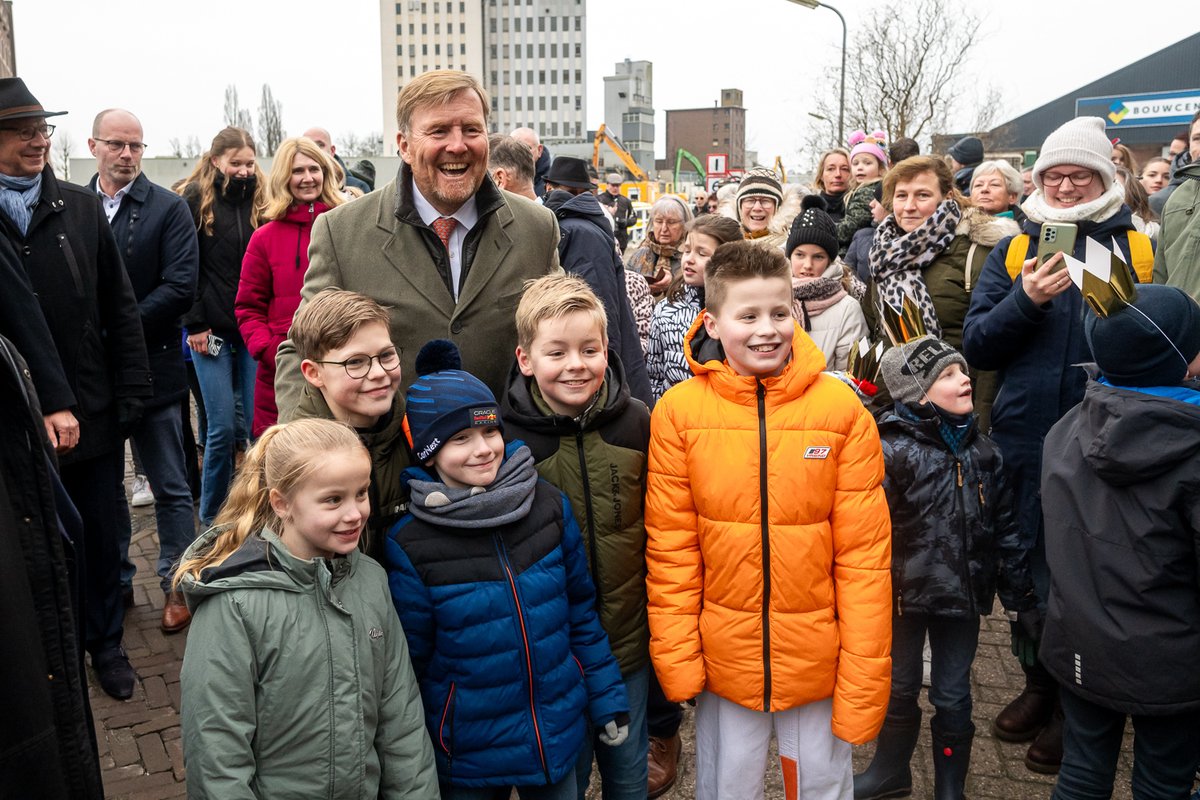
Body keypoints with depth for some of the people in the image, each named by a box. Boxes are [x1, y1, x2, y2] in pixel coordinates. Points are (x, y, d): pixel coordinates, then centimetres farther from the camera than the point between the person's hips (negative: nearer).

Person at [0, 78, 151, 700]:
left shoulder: (81, 208, 4)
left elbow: (120, 307, 5)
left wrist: (130, 392, 0)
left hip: (92, 412, 2)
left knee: (103, 532, 12)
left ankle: (104, 642, 31)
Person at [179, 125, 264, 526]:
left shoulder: (261, 199, 9)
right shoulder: (195, 198, 1)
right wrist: (195, 323, -7)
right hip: (211, 330, -2)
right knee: (223, 426, -2)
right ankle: (212, 516, 16)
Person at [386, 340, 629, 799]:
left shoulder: (551, 507, -6)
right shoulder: (409, 546, -14)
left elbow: (581, 612, 4)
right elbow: (409, 665, -6)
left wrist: (608, 702, 7)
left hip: (559, 739, 3)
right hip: (467, 759, -3)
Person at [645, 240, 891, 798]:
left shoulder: (842, 409, -9)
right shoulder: (678, 411, -9)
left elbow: (864, 554, -7)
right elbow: (670, 546, -4)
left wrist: (864, 679, -8)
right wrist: (676, 658, -6)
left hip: (818, 662, 0)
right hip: (723, 659, 0)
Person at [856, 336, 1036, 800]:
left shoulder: (982, 451, 0)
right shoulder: (892, 451, -15)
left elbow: (1004, 529, 6)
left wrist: (1022, 596, 7)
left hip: (963, 594, 3)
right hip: (905, 593, -3)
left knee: (953, 697, 14)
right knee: (899, 689, 16)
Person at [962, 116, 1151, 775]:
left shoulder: (1139, 249, 4)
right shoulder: (1015, 251, 8)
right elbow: (976, 346, -1)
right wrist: (1026, 299, -15)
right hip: (1027, 442, 2)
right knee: (1029, 560, 13)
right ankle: (1039, 683, 33)